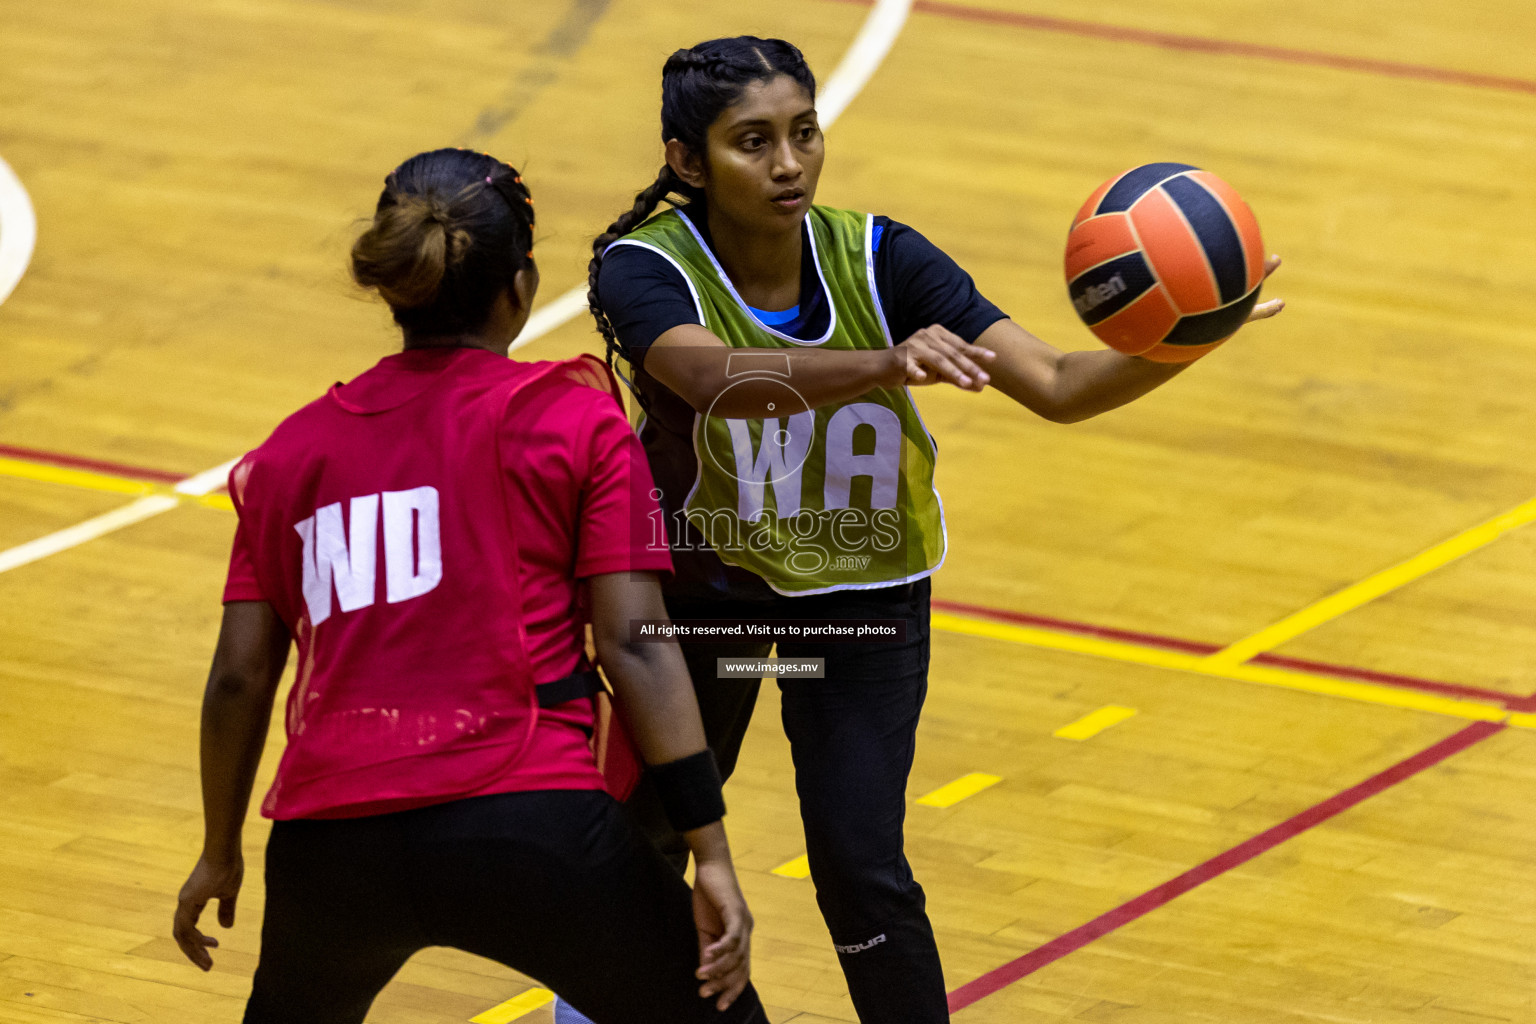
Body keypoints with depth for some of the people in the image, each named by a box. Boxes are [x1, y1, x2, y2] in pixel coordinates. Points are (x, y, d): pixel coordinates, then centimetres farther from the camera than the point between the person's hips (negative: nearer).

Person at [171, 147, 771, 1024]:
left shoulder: (294, 450, 15)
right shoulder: (576, 417, 5)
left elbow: (240, 679, 14)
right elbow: (634, 644, -4)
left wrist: (221, 853, 28)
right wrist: (711, 854, -4)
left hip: (330, 846, 4)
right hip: (525, 822, -4)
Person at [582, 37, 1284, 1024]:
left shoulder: (876, 259, -21)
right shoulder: (646, 268, -26)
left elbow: (1058, 386, -28)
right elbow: (714, 377, -48)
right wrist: (883, 364, -66)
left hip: (860, 587, 0)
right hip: (700, 578, 0)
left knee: (861, 870, -14)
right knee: (650, 831, 18)